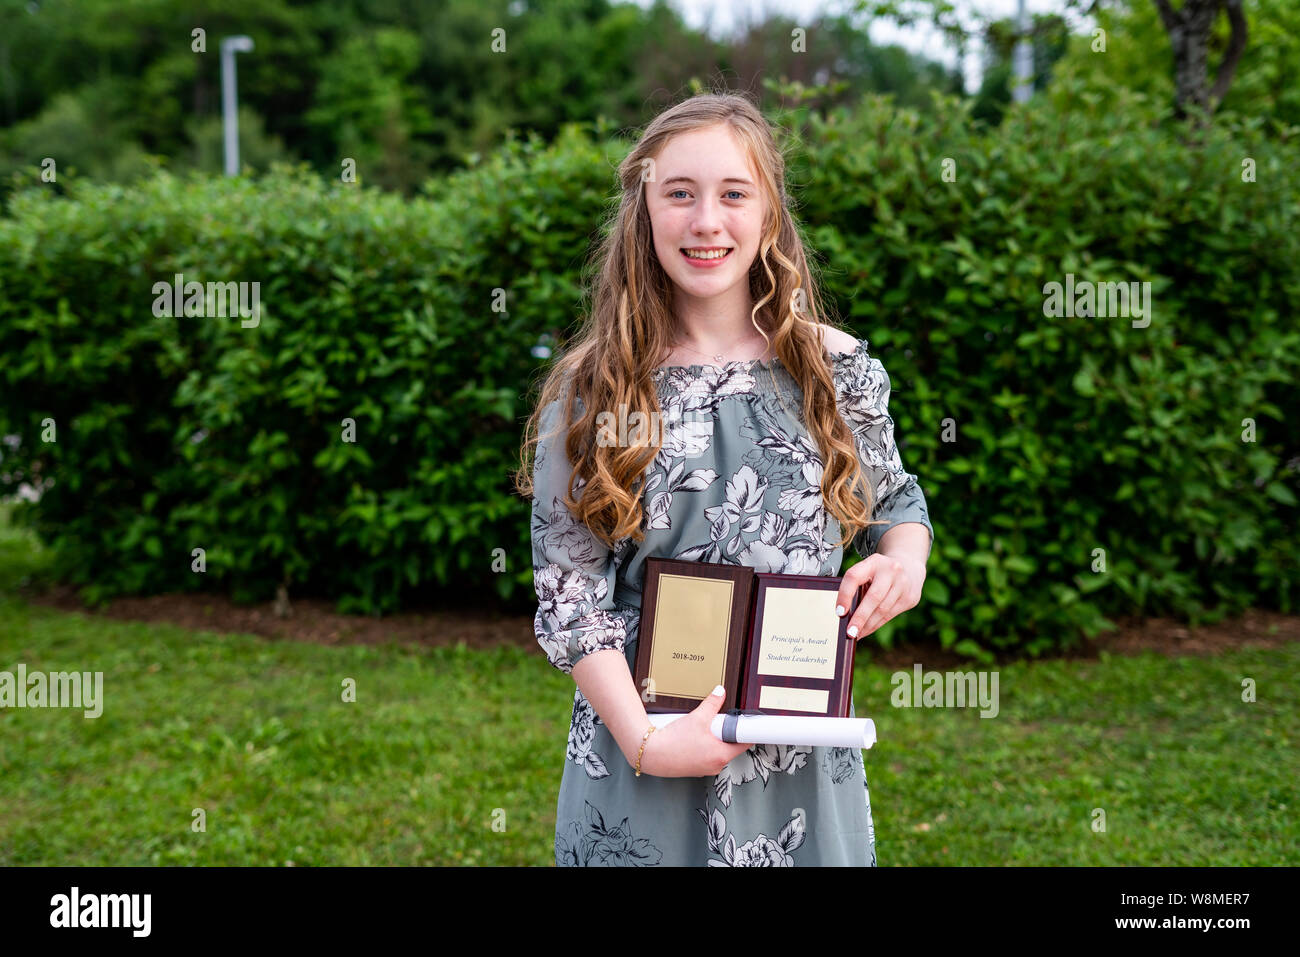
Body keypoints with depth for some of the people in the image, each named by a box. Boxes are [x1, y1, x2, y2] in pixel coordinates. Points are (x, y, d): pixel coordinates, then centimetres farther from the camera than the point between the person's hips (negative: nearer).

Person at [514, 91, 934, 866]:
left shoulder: (840, 373, 1)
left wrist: (906, 557, -7)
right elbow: (569, 592, -6)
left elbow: (897, 501, 15)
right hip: (646, 762, -2)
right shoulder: (591, 396, -4)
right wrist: (643, 739, -16)